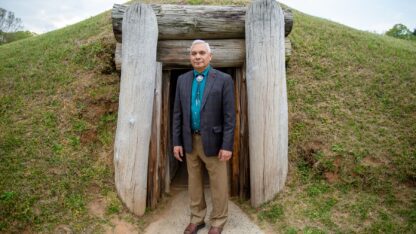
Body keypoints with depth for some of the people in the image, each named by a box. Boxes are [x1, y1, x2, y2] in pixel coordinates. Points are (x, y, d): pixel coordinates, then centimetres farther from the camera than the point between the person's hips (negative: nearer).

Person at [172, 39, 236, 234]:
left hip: (213, 141, -4)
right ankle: (197, 218, 32)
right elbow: (178, 113, 6)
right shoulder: (182, 80, 4)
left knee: (218, 183, 7)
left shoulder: (224, 79, -8)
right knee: (194, 181, 15)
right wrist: (177, 142, 2)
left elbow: (229, 115, -11)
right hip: (190, 140, 4)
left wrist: (227, 146, -14)